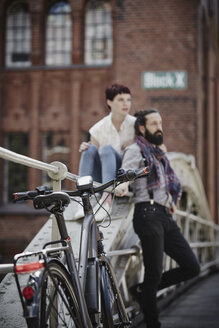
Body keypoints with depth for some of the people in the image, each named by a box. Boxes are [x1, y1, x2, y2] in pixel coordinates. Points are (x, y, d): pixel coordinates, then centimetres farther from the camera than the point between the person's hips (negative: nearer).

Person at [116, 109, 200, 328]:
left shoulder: (159, 152, 25)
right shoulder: (135, 150, 0)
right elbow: (126, 172, -20)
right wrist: (122, 185, -41)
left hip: (165, 216, 8)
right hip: (148, 214, -8)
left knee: (191, 267, 3)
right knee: (154, 273, -8)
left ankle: (143, 290, 14)